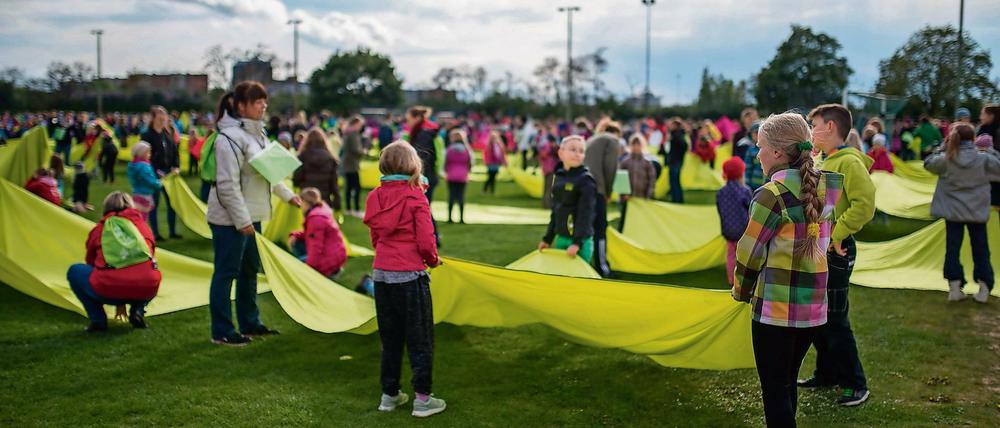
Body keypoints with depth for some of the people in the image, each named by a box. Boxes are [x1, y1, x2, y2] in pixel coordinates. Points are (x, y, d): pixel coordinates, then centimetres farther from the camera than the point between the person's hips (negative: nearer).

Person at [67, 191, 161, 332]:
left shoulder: (99, 228, 23)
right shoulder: (141, 223, 26)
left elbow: (92, 263, 35)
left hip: (111, 289, -2)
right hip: (147, 289, 2)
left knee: (74, 271, 26)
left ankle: (98, 319, 13)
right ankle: (137, 311, 12)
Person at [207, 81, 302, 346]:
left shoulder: (257, 133, 11)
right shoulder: (230, 137, -18)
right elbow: (228, 184, -22)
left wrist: (287, 195, 20)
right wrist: (241, 220, -22)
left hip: (251, 216, 10)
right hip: (230, 219, -9)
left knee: (250, 270, 18)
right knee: (226, 273, 0)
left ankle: (250, 323, 31)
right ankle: (222, 332, 10)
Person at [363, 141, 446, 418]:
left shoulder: (375, 198, 4)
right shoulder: (416, 198, -11)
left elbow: (375, 238, 11)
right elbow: (426, 241, -12)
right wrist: (434, 260, 5)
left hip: (381, 275, 5)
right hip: (410, 275, -5)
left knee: (390, 338, 16)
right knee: (420, 339, 6)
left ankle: (390, 395, 24)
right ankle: (422, 399, 9)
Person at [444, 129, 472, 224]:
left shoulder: (449, 149, -4)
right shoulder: (466, 149, -1)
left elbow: (446, 162, -1)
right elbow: (470, 163, 3)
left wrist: (446, 172, 17)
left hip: (451, 176, 0)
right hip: (462, 177, 0)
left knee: (451, 195, 4)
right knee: (461, 196, 3)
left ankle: (449, 217, 1)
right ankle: (461, 218, -1)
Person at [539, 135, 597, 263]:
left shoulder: (586, 180, -11)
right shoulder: (559, 177, 10)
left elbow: (586, 214, -17)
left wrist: (577, 243, -23)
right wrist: (548, 238, 16)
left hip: (580, 242, -7)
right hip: (561, 239, 7)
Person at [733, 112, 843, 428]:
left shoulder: (773, 193, -15)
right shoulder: (826, 187, 5)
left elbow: (750, 252, -10)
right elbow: (822, 241, 10)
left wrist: (742, 291, 5)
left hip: (777, 306, -7)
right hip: (814, 304, 7)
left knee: (775, 389, 3)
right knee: (787, 381, 20)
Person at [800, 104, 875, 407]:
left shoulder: (849, 162, -16)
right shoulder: (825, 162, 14)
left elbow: (864, 204, -27)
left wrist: (836, 234, -24)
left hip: (835, 254, -9)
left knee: (834, 321, -3)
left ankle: (855, 385, 9)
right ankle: (826, 374, 30)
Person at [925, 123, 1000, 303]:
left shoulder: (946, 159, -10)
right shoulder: (984, 158, -12)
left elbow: (928, 163, 7)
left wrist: (942, 148, 7)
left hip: (953, 211, 0)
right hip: (977, 212, 0)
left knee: (953, 248, 8)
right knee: (980, 249, 11)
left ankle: (954, 288, 5)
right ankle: (984, 289, 11)